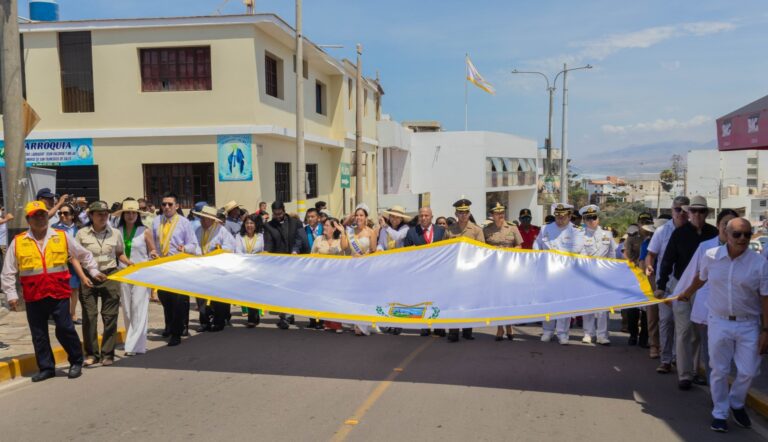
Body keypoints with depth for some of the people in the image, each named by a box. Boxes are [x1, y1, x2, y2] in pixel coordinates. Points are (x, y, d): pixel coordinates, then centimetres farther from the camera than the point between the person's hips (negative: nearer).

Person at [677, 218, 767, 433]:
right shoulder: (711, 256, -6)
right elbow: (701, 278, 15)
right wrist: (687, 294, 30)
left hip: (748, 325, -1)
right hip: (719, 322, 1)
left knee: (748, 371, 2)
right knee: (719, 371, 8)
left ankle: (736, 404, 31)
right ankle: (719, 413, 25)